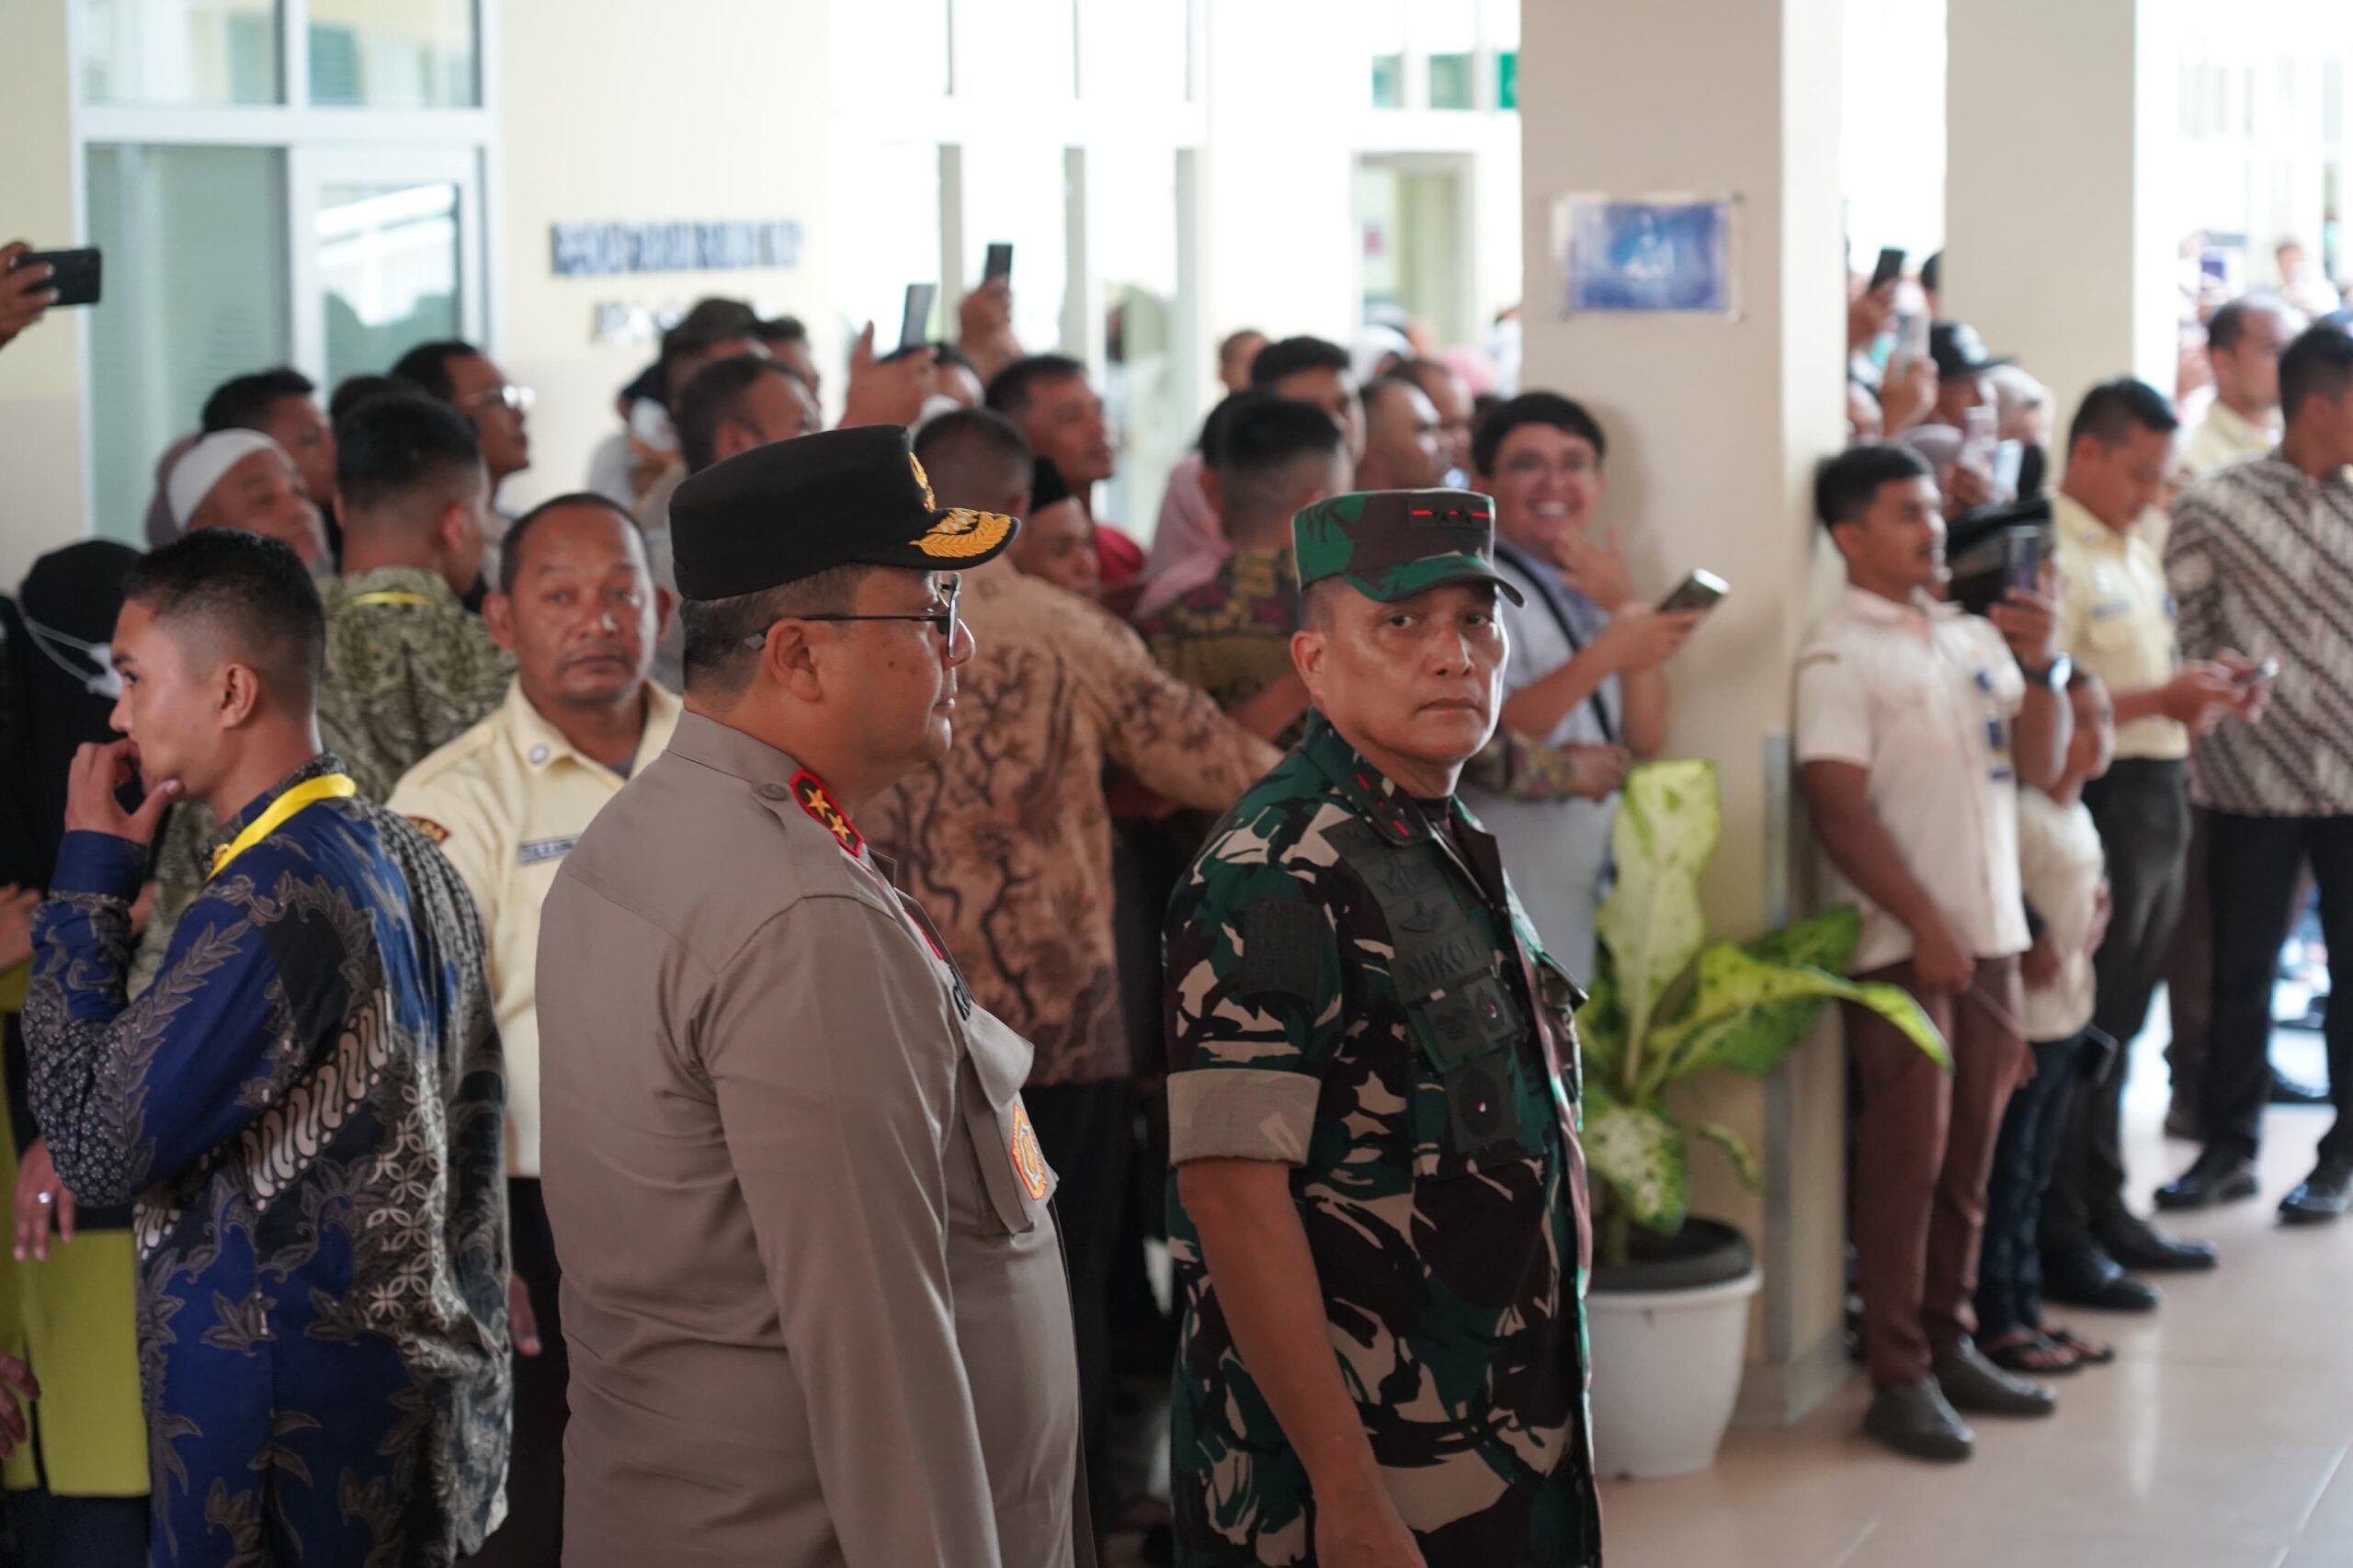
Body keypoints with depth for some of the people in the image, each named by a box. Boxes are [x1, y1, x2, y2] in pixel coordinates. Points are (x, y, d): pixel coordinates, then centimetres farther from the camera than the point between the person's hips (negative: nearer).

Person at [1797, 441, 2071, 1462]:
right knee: (1906, 1156, -4)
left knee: (1969, 1155, 11)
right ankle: (1899, 1377, 2)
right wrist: (1926, 925, -17)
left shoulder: (1974, 636, 13)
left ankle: (1950, 1345, 21)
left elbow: (2040, 765, 11)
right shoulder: (1841, 657, -8)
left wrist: (2040, 667, -6)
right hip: (1901, 945, -6)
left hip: (1992, 935, 6)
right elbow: (1838, 808, -14)